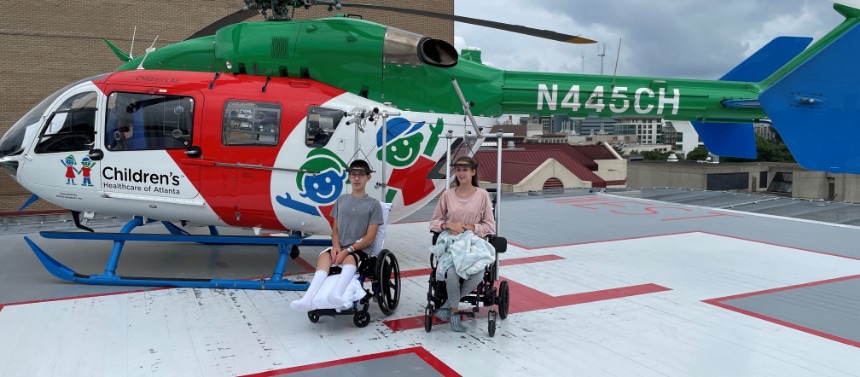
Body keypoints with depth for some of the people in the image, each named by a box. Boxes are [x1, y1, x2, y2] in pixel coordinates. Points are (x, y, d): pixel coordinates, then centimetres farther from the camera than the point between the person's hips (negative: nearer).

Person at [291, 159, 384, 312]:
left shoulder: (374, 204, 2)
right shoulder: (341, 200, 14)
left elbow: (370, 237, -5)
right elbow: (335, 229, 14)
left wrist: (347, 250, -15)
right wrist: (336, 247, -7)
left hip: (360, 250, -3)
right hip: (340, 248, 3)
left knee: (349, 259, -38)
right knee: (324, 256, -31)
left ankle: (336, 295, -66)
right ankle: (309, 299, -51)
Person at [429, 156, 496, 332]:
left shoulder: (482, 195, 1)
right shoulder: (447, 194, 4)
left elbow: (490, 226, 3)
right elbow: (434, 222, 10)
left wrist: (472, 228, -13)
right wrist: (449, 225, -10)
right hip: (450, 243, 0)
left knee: (478, 274, -30)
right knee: (452, 273, -31)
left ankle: (449, 303, -5)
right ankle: (454, 311, -4)